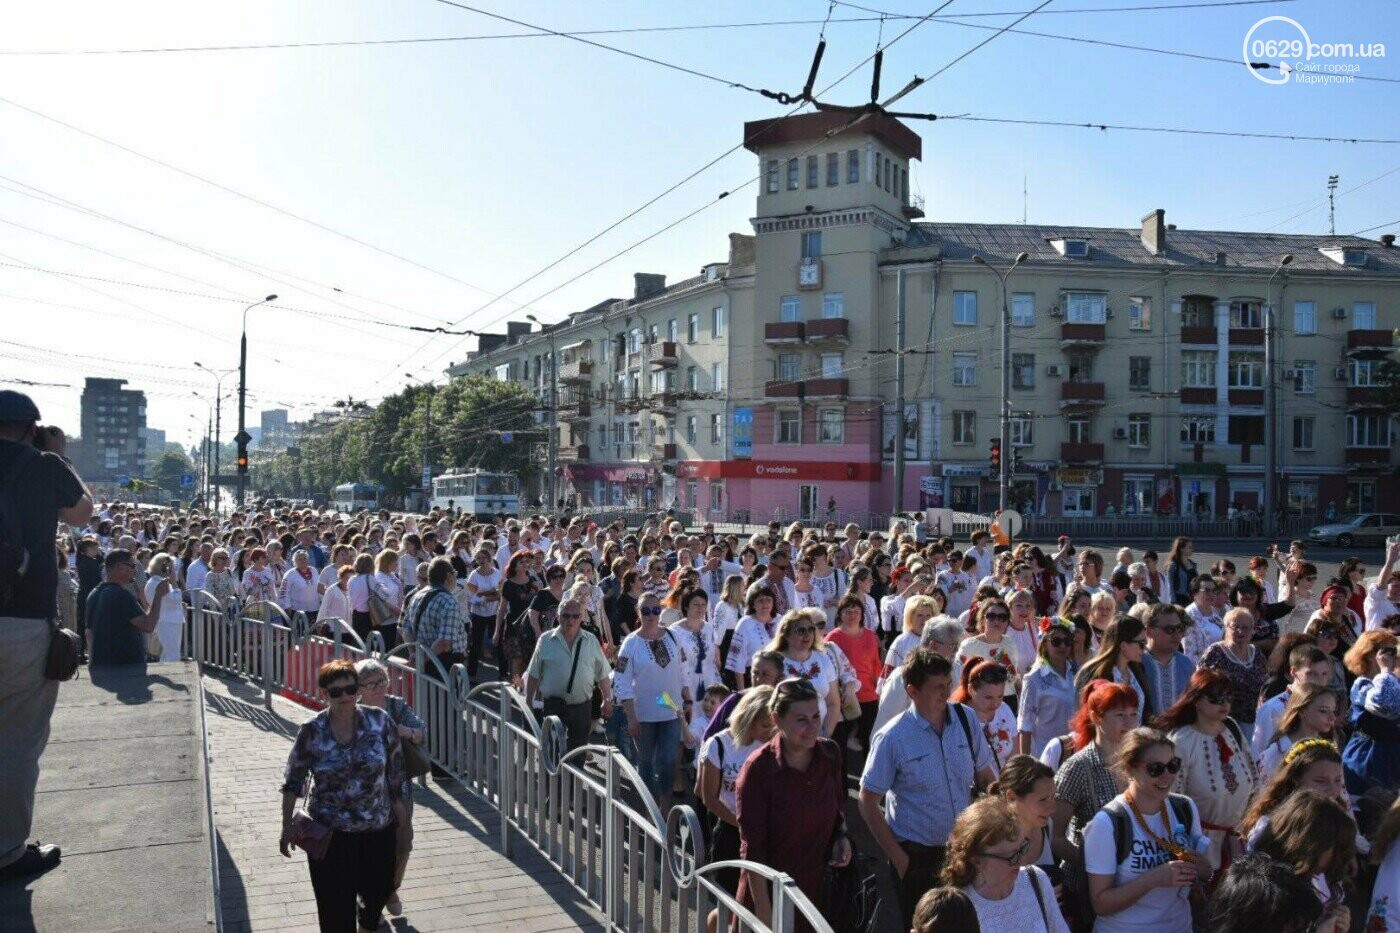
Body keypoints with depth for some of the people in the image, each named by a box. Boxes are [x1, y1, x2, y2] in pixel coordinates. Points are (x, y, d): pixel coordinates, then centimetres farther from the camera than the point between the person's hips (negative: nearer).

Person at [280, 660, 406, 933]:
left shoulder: (380, 721, -11)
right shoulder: (311, 731, -12)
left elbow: (395, 768, 1)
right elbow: (293, 781, -3)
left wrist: (397, 803, 5)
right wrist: (287, 827, -2)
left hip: (379, 828, 2)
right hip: (331, 832, -2)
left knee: (378, 889, 20)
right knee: (336, 902, 5)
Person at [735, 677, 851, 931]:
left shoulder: (830, 754, -6)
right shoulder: (757, 769, -20)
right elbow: (752, 849, -16)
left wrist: (842, 837, -4)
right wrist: (764, 912, -16)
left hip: (818, 889, 4)